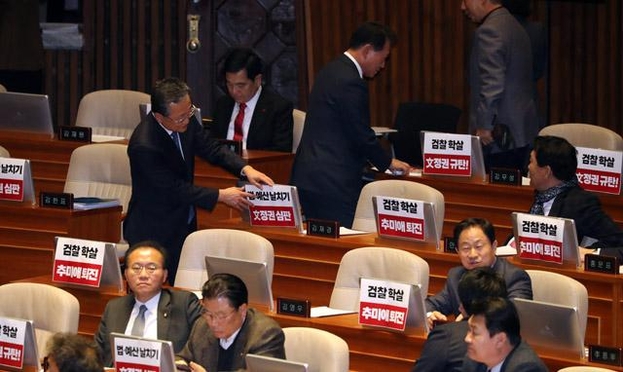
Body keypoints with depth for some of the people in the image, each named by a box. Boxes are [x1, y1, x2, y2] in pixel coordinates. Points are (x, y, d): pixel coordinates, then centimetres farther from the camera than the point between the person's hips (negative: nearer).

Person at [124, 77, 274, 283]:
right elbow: (175, 189, -23)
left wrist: (245, 169, -12)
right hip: (154, 233, -7)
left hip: (184, 224, 7)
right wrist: (221, 195, -17)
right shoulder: (144, 146, -28)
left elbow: (210, 147, 5)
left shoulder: (186, 121, -7)